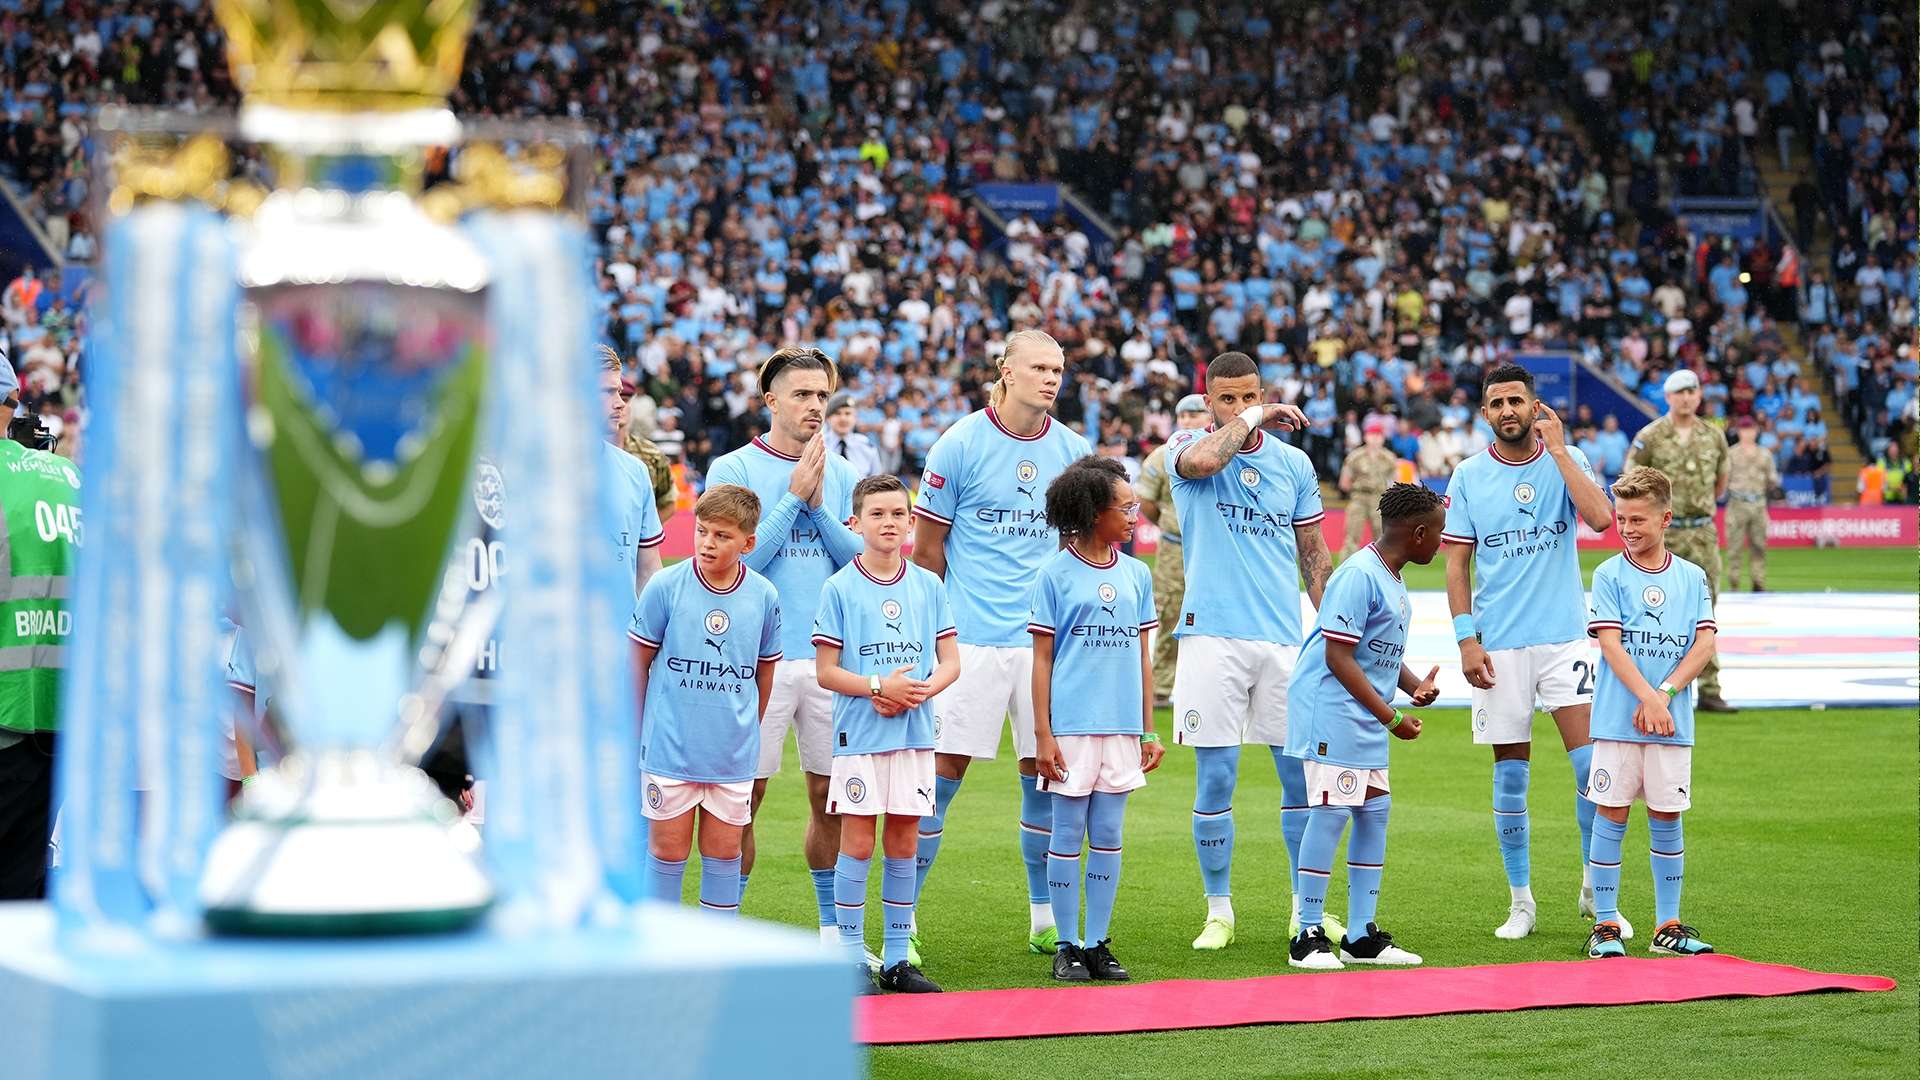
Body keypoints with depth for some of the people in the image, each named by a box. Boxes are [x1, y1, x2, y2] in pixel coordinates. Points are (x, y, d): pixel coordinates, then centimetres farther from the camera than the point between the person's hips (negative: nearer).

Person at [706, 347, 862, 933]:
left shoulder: (841, 475, 11)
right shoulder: (733, 469, -1)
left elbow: (862, 559, 6)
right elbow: (741, 557, -9)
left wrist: (818, 504, -6)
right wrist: (794, 496, -10)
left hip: (831, 657, 4)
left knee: (831, 796, 8)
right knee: (743, 795, -2)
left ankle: (834, 929, 18)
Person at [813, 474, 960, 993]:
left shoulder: (928, 585, 7)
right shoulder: (840, 588, -2)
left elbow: (951, 663, 6)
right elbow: (826, 672, -3)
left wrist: (917, 693, -12)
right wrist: (880, 686, -16)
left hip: (915, 733, 3)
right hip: (859, 734, -3)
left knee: (903, 844, 7)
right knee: (858, 843, -2)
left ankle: (896, 959, 13)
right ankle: (851, 956, 5)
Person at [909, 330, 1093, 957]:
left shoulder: (1073, 450, 8)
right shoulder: (961, 445, -4)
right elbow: (927, 547, 2)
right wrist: (946, 618, 6)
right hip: (973, 638, -4)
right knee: (946, 765, -5)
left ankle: (1046, 917, 18)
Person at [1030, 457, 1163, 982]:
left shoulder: (1137, 574, 10)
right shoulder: (1056, 574, -3)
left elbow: (1143, 657, 13)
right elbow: (1042, 659, -3)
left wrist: (1149, 730, 10)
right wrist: (1042, 734, -8)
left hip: (1122, 726, 4)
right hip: (1071, 724, -4)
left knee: (1108, 835, 6)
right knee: (1068, 833, 1)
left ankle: (1098, 945, 13)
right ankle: (1067, 947, 8)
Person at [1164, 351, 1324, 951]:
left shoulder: (1293, 462, 11)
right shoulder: (1188, 448, 1)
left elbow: (1315, 554, 17)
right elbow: (1203, 459, -26)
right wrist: (1253, 419, -12)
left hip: (1284, 637, 3)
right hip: (1213, 635, -3)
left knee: (1301, 774, 4)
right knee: (1215, 779, -1)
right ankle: (1219, 912, 10)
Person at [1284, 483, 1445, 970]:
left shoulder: (1393, 582, 14)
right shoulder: (1359, 576, -17)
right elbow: (1338, 657, -20)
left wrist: (1416, 685, 3)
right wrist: (1391, 716, -18)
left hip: (1365, 718, 10)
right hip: (1331, 712, -10)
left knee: (1374, 810, 11)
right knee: (1331, 812, -9)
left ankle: (1361, 938, 18)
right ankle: (1308, 936, -3)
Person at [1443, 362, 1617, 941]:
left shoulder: (1567, 460, 1)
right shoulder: (1468, 476, 3)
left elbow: (1600, 517, -17)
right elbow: (1457, 562, 4)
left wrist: (1557, 447, -16)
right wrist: (1466, 639, -5)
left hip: (1564, 637, -1)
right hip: (1498, 646, 1)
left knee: (1591, 763, -8)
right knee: (1510, 775, 5)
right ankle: (1520, 901, 15)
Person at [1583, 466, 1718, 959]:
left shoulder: (1692, 577, 7)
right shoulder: (1609, 574, 0)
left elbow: (1705, 643, 0)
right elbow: (1610, 643, -8)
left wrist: (1665, 693, -13)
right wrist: (1647, 699, -19)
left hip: (1673, 720, 2)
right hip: (1618, 717, -2)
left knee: (1667, 817, 7)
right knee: (1612, 816, -1)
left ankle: (1668, 926, 14)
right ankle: (1606, 925, 5)